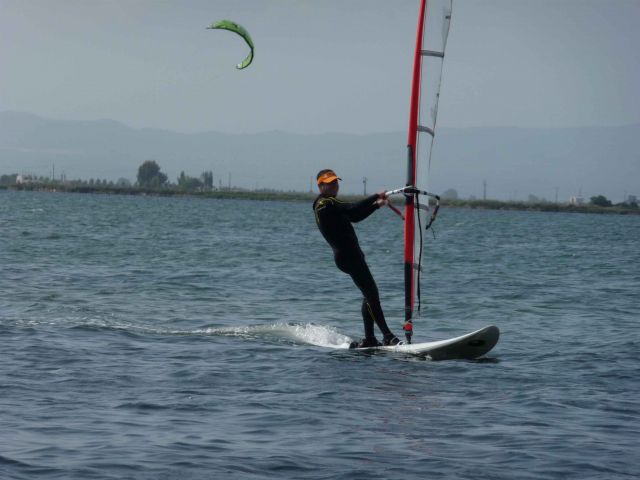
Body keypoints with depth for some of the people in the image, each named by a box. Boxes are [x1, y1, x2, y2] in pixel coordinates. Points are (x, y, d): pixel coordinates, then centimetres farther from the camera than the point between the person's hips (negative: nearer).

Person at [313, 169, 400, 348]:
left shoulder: (330, 205, 22)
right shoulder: (325, 204, -10)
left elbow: (354, 217, 24)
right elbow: (353, 209, -21)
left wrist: (377, 205, 14)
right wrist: (376, 196, -15)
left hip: (351, 253, 11)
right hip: (347, 254, -11)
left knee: (369, 294, 11)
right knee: (371, 292, -14)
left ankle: (369, 338, 10)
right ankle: (388, 336, -18)